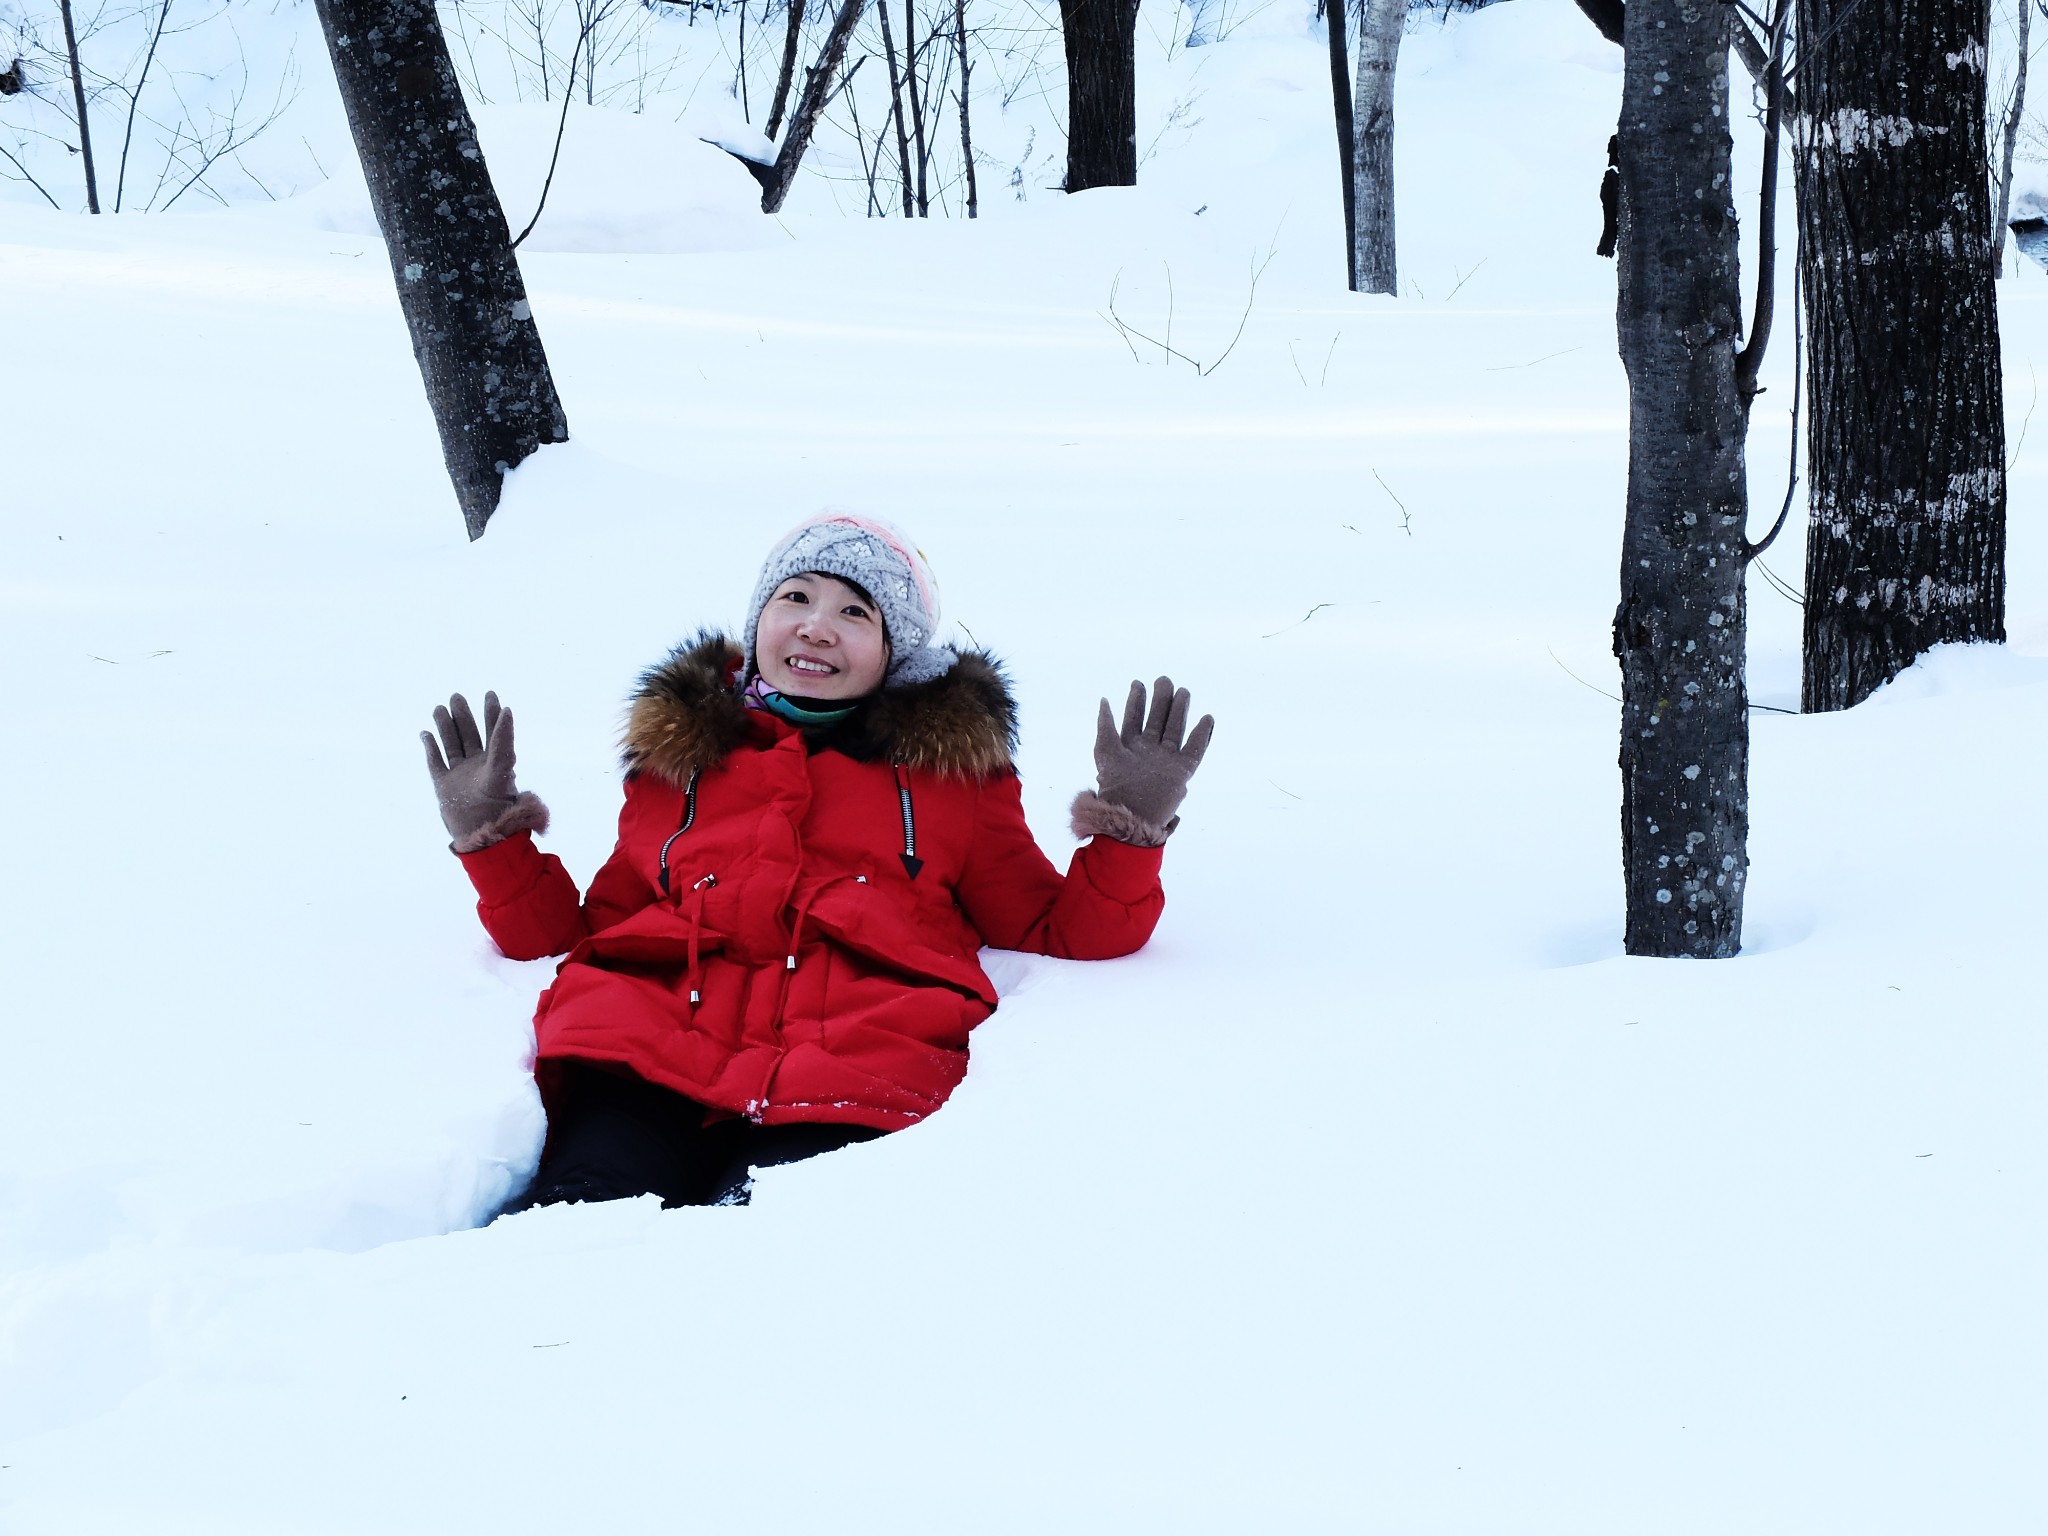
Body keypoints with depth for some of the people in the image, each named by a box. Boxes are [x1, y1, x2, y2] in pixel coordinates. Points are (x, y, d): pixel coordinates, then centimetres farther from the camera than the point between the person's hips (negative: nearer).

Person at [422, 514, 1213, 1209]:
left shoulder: (955, 765, 31)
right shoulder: (676, 754, 34)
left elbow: (1057, 932, 27)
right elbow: (592, 932, 36)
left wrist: (1130, 835, 11)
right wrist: (494, 847, 23)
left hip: (852, 1066, -1)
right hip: (645, 1056, 1)